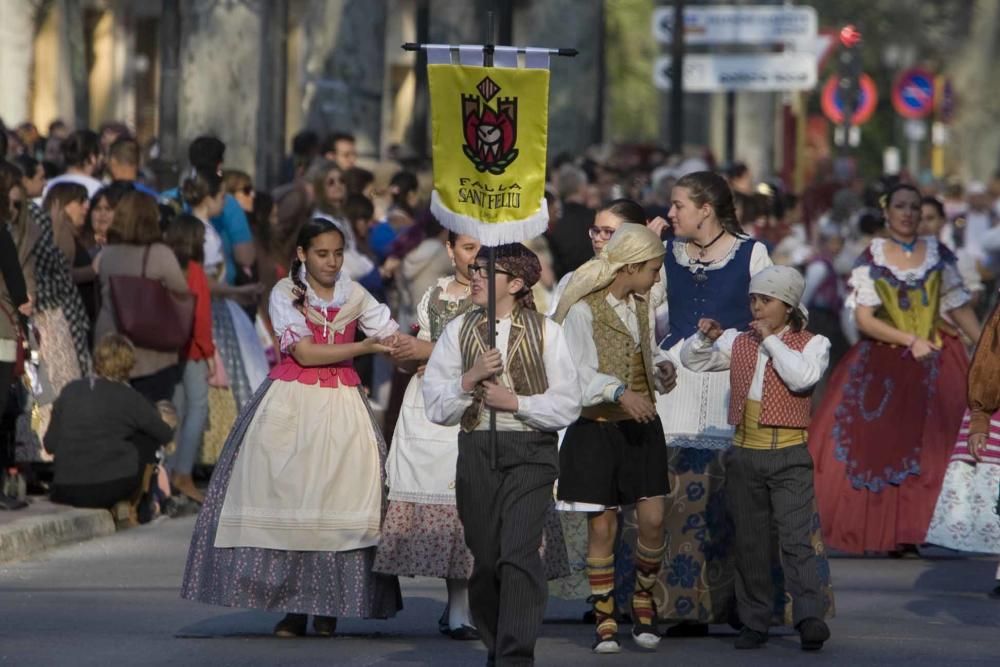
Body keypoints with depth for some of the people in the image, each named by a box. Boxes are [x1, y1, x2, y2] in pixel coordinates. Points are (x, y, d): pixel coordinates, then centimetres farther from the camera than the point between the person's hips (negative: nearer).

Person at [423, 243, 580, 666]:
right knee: (485, 559, 8)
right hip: (476, 452, 3)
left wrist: (515, 402, -11)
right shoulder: (458, 331, 9)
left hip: (530, 452, -3)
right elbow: (435, 405, 5)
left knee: (518, 555, -16)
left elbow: (567, 405, -3)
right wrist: (469, 380, -10)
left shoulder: (546, 333, 1)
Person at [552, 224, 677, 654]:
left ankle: (643, 601, 20)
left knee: (653, 520, -2)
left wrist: (664, 367, -2)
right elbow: (579, 373, -18)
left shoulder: (641, 305, 9)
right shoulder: (584, 310, -13)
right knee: (601, 527, -1)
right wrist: (619, 392, -31)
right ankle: (604, 621, 9)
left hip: (642, 426, 6)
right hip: (597, 429, -5)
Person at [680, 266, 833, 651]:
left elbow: (802, 377, -17)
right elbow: (693, 361, 21)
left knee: (796, 538, -15)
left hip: (789, 455, -5)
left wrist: (771, 340, -11)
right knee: (749, 542, 7)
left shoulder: (812, 344, 2)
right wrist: (705, 338, 0)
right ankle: (754, 622, 13)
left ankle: (810, 618, -22)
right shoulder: (738, 343, 16)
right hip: (745, 452, 5)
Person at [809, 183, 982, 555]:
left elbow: (959, 309, 9)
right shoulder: (872, 259, 2)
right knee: (881, 447, -6)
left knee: (931, 447, -8)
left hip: (936, 363, 1)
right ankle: (881, 530, -3)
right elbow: (864, 319, -4)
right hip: (883, 366, -1)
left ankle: (916, 530, -8)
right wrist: (910, 340, -15)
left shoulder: (938, 255, 8)